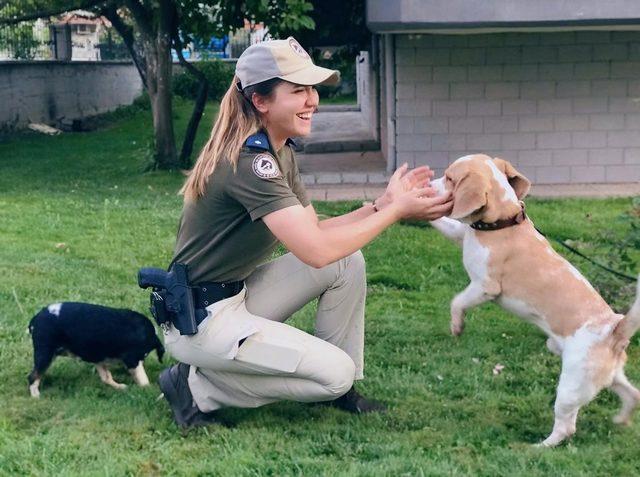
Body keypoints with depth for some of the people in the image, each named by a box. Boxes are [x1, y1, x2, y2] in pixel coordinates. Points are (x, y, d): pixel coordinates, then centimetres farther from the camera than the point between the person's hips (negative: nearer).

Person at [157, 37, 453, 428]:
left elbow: (312, 232, 6)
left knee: (348, 262, 0)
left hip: (239, 294, 9)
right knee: (334, 372, -14)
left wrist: (383, 204, -5)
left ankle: (340, 390, 11)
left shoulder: (281, 153, 6)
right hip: (200, 318, -9)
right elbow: (316, 251, -29)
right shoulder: (248, 161, -24)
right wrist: (396, 211, -20)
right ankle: (197, 386, -2)